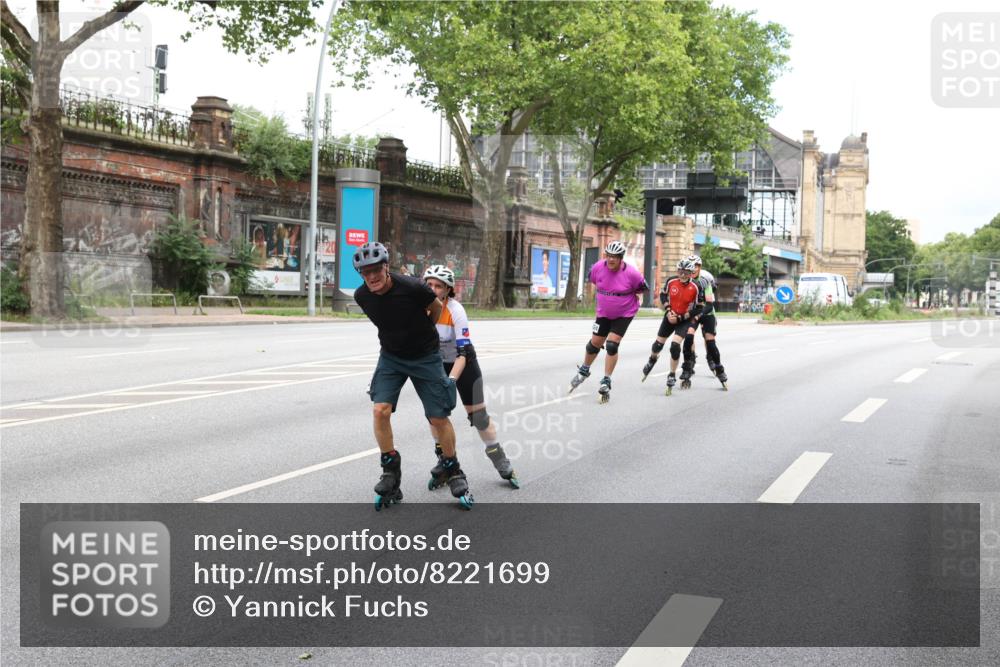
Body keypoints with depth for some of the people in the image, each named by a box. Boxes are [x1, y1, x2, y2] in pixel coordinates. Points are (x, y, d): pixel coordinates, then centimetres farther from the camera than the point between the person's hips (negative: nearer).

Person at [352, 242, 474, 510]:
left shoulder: (412, 288, -26)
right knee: (381, 410, -14)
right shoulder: (362, 296, -13)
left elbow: (437, 308, -4)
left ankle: (453, 471, 22)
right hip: (391, 357, 3)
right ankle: (391, 472, 4)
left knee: (439, 418, 0)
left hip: (425, 356, -3)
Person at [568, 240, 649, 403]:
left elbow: (643, 289, -7)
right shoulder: (598, 268, -16)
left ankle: (606, 382, 0)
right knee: (595, 343, 12)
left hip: (624, 314, -3)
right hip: (604, 313, 3)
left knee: (612, 345, -12)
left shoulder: (631, 273, -24)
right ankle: (584, 371, 38)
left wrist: (625, 296, -2)